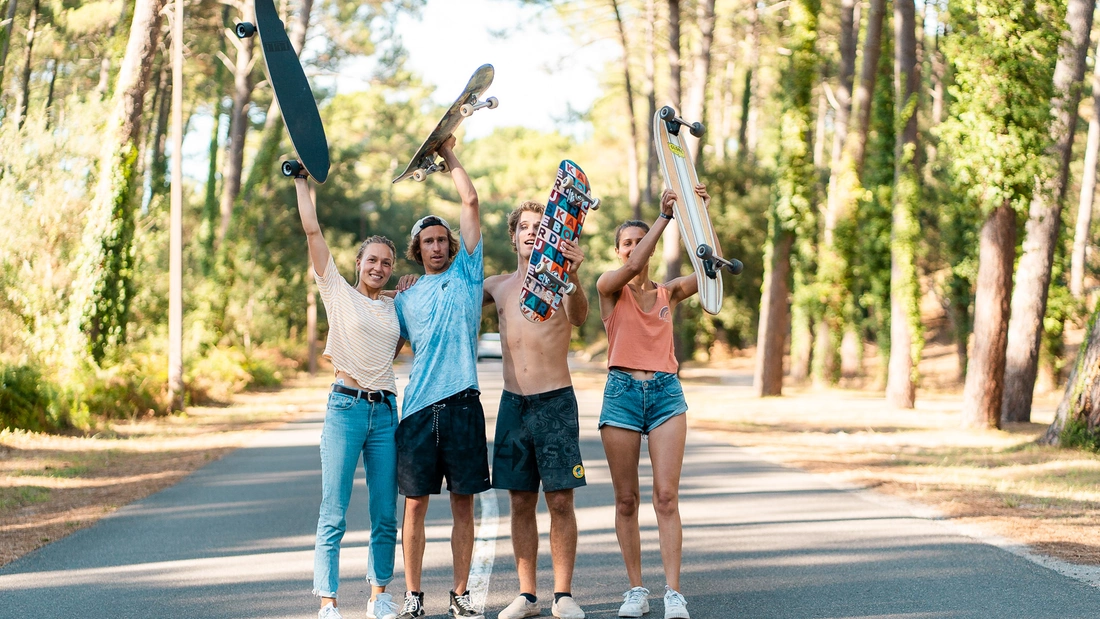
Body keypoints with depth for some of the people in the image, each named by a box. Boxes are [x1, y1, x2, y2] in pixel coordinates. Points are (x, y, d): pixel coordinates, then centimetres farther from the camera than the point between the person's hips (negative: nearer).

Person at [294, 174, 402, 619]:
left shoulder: (395, 307, 14)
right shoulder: (339, 292, 3)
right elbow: (312, 231, 1)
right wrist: (301, 181, 5)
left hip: (385, 412, 4)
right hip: (345, 407, -4)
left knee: (385, 515, 6)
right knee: (333, 514, -6)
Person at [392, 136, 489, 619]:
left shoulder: (466, 274, 9)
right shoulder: (406, 299, 15)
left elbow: (470, 202, 6)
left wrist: (449, 154, 11)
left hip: (462, 402, -1)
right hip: (419, 406, 1)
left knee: (463, 503, 2)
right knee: (415, 503, 1)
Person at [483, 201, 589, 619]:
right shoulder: (496, 286, 12)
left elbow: (579, 316, -22)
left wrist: (572, 277, -43)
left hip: (555, 402, -3)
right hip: (513, 403, 4)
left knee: (560, 501, -2)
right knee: (520, 502, 6)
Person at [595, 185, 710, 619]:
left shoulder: (669, 293, 13)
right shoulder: (609, 288, 5)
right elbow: (633, 267, -16)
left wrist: (703, 216, -8)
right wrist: (664, 217, -18)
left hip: (666, 392, 1)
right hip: (622, 392, -1)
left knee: (666, 496, -8)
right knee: (626, 500, 2)